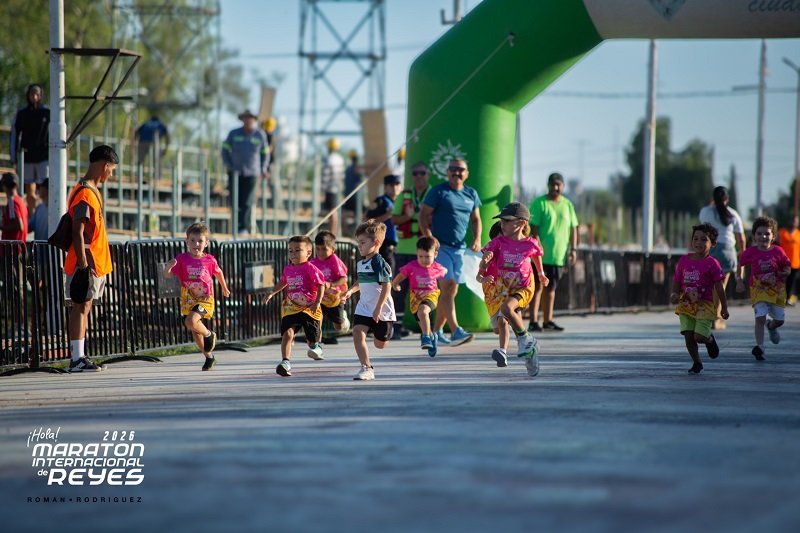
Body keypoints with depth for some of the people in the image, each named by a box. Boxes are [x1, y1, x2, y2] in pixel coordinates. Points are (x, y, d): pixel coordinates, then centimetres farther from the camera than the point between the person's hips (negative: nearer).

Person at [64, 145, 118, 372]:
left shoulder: (92, 191, 16)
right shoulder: (85, 194, -16)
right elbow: (78, 233, -21)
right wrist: (83, 264, -24)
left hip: (94, 264, 10)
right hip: (86, 264, -10)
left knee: (84, 307, 10)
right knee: (81, 307, -7)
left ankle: (79, 357, 12)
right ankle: (77, 359, -6)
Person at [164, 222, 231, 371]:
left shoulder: (209, 260, -7)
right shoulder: (182, 259, -8)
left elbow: (218, 272, 14)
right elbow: (167, 275, -13)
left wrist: (224, 288, 28)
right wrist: (168, 267, -36)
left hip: (205, 299, -3)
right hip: (188, 300, 3)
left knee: (191, 321, -29)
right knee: (195, 331, 11)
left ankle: (209, 335, 1)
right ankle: (209, 357, 31)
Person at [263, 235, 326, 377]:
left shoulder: (311, 269, -13)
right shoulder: (288, 269, 5)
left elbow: (321, 286, -15)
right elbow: (283, 282, 25)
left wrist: (317, 302, -25)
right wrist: (272, 293, 17)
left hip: (309, 308, -3)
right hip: (291, 308, 3)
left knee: (313, 338, 10)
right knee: (287, 333, -20)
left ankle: (314, 346, 49)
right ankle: (285, 362, -25)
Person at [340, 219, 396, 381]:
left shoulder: (379, 263, -17)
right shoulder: (361, 263, 8)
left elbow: (386, 287, -20)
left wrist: (378, 308, -24)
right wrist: (350, 291, 10)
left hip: (381, 309, -6)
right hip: (364, 307, 6)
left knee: (379, 344, 6)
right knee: (358, 333, -16)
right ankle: (367, 368, -14)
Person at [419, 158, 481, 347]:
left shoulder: (471, 194, 13)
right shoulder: (438, 191, -4)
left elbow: (475, 219, 21)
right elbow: (423, 215, -5)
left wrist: (477, 239, 4)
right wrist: (429, 237, -18)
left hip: (459, 248, 6)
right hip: (440, 246, -6)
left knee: (452, 291, 8)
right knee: (448, 285, -17)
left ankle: (436, 331, 19)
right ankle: (456, 331, -26)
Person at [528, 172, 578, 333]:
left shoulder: (567, 205, 12)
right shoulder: (539, 203, -5)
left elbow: (573, 228, 14)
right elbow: (533, 227, -10)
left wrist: (573, 248, 6)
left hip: (559, 255, 5)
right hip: (541, 255, -5)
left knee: (551, 287, 12)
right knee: (538, 286, -6)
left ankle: (548, 321, 18)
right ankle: (533, 321, -6)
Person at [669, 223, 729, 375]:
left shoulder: (711, 263, -7)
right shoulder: (683, 261, 5)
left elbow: (719, 288, -5)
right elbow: (677, 282, 10)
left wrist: (724, 308, -3)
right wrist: (674, 294, -10)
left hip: (704, 305, -4)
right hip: (685, 304, 4)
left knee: (699, 336, -10)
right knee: (688, 336, -1)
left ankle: (710, 340, 26)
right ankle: (696, 363, 16)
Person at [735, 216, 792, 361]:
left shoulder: (778, 252, -8)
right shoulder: (750, 253, -8)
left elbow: (787, 266, 4)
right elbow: (741, 264, 9)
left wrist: (785, 272, -18)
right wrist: (740, 280, 0)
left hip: (777, 289, 2)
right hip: (758, 288, -2)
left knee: (779, 319, 8)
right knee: (760, 317, -16)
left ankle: (771, 327, 46)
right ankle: (760, 346, -14)